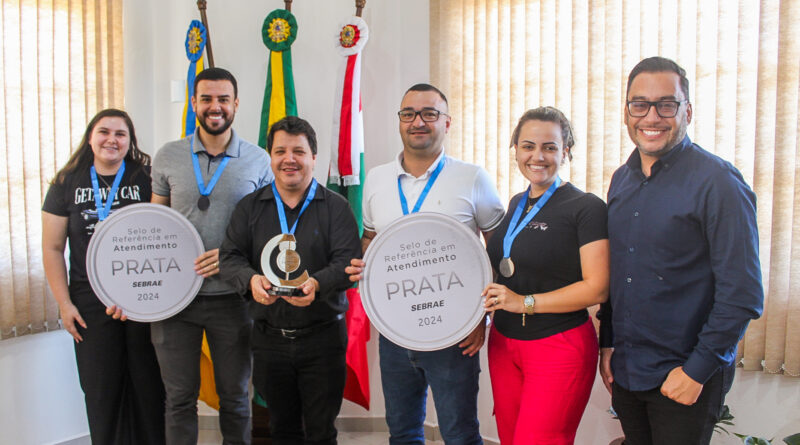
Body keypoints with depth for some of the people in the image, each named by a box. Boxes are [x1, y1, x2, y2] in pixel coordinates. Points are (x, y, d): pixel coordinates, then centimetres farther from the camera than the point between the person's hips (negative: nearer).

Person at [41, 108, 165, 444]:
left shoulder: (146, 177, -1)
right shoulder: (67, 183, 5)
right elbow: (52, 248, 6)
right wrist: (64, 303, 1)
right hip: (90, 303, 2)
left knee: (149, 385, 7)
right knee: (101, 390, 10)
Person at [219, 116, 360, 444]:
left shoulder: (335, 207, 0)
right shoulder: (250, 207, 8)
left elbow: (349, 261, -9)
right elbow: (230, 257, 1)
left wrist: (318, 284, -29)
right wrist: (250, 280, -21)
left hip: (323, 337, -2)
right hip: (268, 338, 2)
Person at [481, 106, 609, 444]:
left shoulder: (586, 208, -11)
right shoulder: (517, 204, 11)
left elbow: (597, 288, -16)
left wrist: (526, 302, -19)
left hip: (560, 347, -7)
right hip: (503, 342, 7)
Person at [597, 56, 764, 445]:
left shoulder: (718, 182, -14)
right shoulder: (622, 180, 6)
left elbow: (742, 295, -16)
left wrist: (697, 371, -15)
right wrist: (608, 343, 9)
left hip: (686, 381, -5)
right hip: (625, 370, 6)